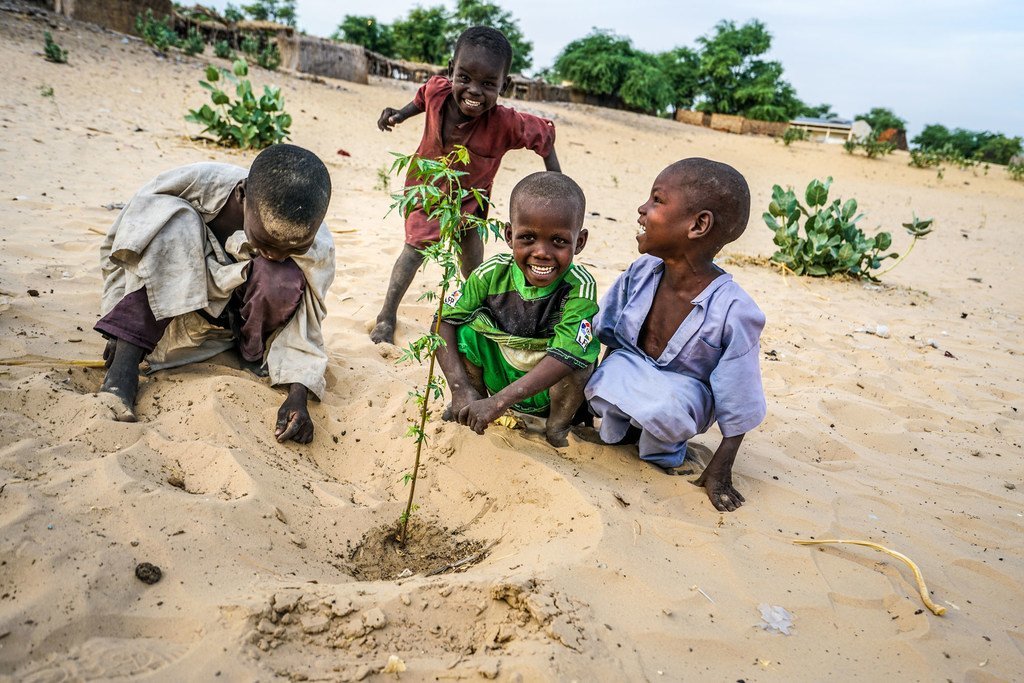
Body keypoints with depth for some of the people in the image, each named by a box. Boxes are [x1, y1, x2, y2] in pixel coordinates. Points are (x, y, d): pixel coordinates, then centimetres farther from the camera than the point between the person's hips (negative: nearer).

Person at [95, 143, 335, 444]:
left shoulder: (316, 250, -25)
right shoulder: (195, 186, -27)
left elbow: (302, 326, -17)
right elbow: (118, 246, -13)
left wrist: (298, 395, -32)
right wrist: (122, 326, -17)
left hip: (241, 318, 0)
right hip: (179, 305, 0)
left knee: (284, 279, -33)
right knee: (173, 220, -30)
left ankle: (253, 356, -5)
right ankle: (123, 366, -33)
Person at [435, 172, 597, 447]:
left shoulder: (580, 288, -27)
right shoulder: (493, 273, -18)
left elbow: (564, 356, -37)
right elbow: (444, 320, -16)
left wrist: (498, 402, -43)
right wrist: (460, 388, -29)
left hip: (550, 391, -2)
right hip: (497, 378, 3)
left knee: (580, 357, -32)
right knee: (465, 327, -20)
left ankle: (557, 429, -3)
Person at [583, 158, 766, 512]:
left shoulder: (733, 312, -28)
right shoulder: (641, 273, -14)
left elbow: (738, 406, -18)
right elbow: (607, 336, 4)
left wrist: (720, 470, -13)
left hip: (684, 392, -3)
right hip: (631, 372, 4)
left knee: (667, 404, -36)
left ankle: (663, 446, -1)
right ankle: (623, 428, 5)